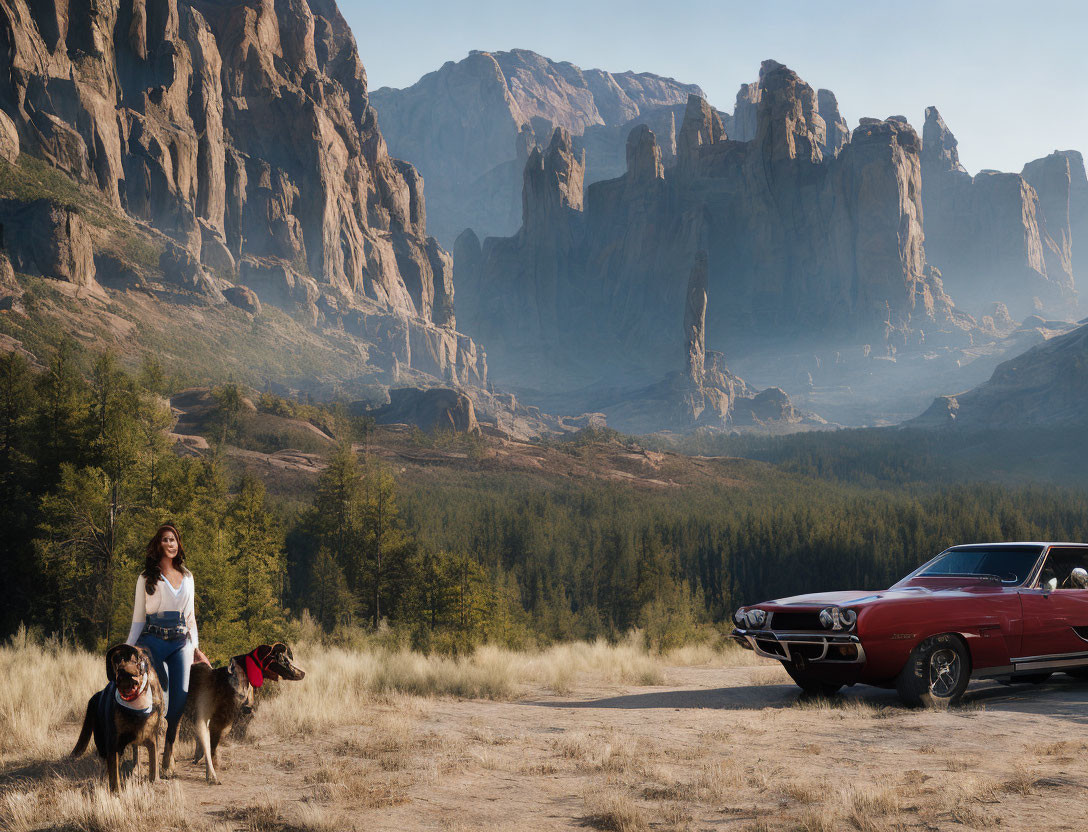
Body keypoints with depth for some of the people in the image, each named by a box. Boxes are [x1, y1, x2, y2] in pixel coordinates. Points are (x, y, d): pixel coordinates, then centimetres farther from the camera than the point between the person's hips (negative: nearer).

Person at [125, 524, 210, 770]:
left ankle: (167, 750, 4)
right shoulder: (146, 578, 6)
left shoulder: (187, 577, 16)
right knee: (161, 697, -15)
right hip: (153, 640, -3)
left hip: (181, 642, 3)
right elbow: (138, 618, 7)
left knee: (180, 696, -8)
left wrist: (195, 648, 16)